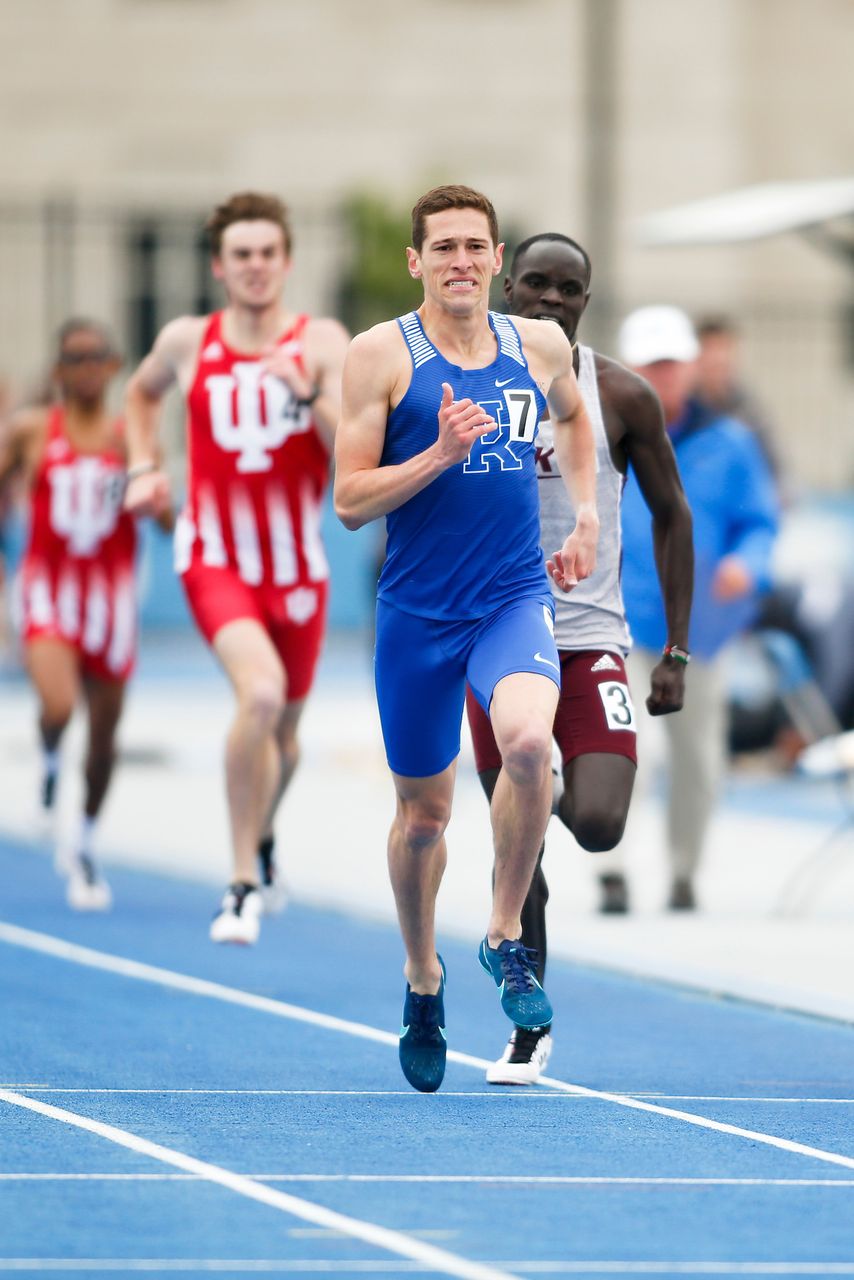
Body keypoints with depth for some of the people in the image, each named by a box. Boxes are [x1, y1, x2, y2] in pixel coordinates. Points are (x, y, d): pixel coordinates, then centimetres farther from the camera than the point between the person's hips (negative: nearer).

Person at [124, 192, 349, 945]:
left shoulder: (323, 343, -5)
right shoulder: (188, 342, -1)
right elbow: (143, 392, 22)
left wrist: (313, 396, -27)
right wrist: (142, 467, 10)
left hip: (297, 563, 2)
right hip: (216, 557, -2)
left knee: (284, 730, 17)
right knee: (260, 692, -27)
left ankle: (263, 838, 51)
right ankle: (246, 879, -16)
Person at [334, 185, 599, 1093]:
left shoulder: (539, 345, 5)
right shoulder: (380, 355, -6)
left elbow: (572, 416, 29)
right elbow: (350, 502, -9)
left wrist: (587, 517, 18)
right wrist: (442, 455, -22)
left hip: (516, 596, 1)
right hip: (418, 610, -1)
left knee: (527, 740, -29)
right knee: (423, 810, 10)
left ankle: (506, 937, -8)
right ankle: (422, 978, 37)